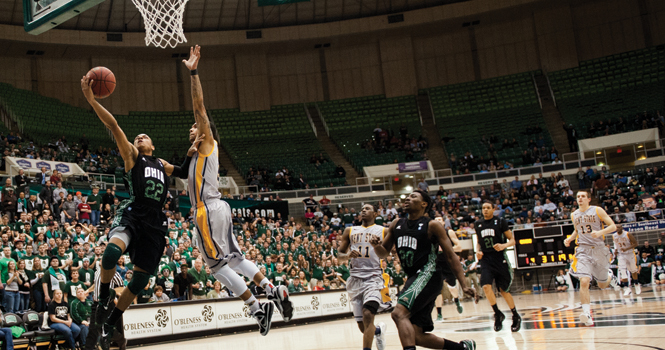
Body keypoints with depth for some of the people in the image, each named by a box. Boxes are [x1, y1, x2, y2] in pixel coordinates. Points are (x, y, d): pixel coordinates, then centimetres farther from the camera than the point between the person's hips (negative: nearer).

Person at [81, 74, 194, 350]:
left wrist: (192, 152, 20)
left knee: (141, 278, 5)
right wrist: (91, 100, -10)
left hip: (154, 222, 5)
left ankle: (110, 323, 22)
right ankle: (104, 297, -9)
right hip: (132, 214, -4)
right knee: (112, 251, -35)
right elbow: (113, 126, -1)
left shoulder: (162, 164, 23)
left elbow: (184, 173, 36)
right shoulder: (131, 156, 10)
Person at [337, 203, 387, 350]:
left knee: (368, 314, -26)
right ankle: (379, 330, 39)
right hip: (355, 278, 4)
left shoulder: (383, 231, 8)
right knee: (363, 327, 7)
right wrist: (348, 255, -8)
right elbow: (339, 256, 14)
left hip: (373, 276, -3)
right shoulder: (350, 231, 15)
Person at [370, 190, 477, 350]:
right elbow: (383, 253, 20)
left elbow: (451, 256, -4)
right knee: (416, 336, 5)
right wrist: (376, 245, -4)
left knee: (399, 313, -28)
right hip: (413, 278, 7)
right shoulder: (396, 224, 14)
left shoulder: (432, 226, -3)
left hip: (428, 275, -7)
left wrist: (464, 285, -12)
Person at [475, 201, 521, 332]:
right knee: (486, 286, -17)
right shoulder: (478, 224, 8)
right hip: (486, 259, 3)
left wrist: (503, 245, -21)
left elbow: (512, 240, -2)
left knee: (503, 290, 3)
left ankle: (516, 317, 24)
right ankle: (498, 314, 3)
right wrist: (479, 251, 2)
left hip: (500, 258, -3)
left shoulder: (501, 222, -3)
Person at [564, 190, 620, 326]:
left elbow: (613, 226, -5)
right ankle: (587, 314, -21)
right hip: (583, 250, 1)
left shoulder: (597, 210, -2)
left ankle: (610, 278, 49)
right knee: (584, 282, -20)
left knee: (602, 285, 12)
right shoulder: (574, 215, 9)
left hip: (599, 249, -1)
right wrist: (569, 239, 8)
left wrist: (600, 232, -22)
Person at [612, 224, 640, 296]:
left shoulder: (628, 234, -16)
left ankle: (637, 285, 32)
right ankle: (627, 288, -13)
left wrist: (626, 249, -25)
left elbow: (635, 243, -13)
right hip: (621, 255, 2)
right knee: (622, 271, -14)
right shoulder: (614, 236, -3)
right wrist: (616, 249, -3)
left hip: (630, 254, -2)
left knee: (633, 271, 11)